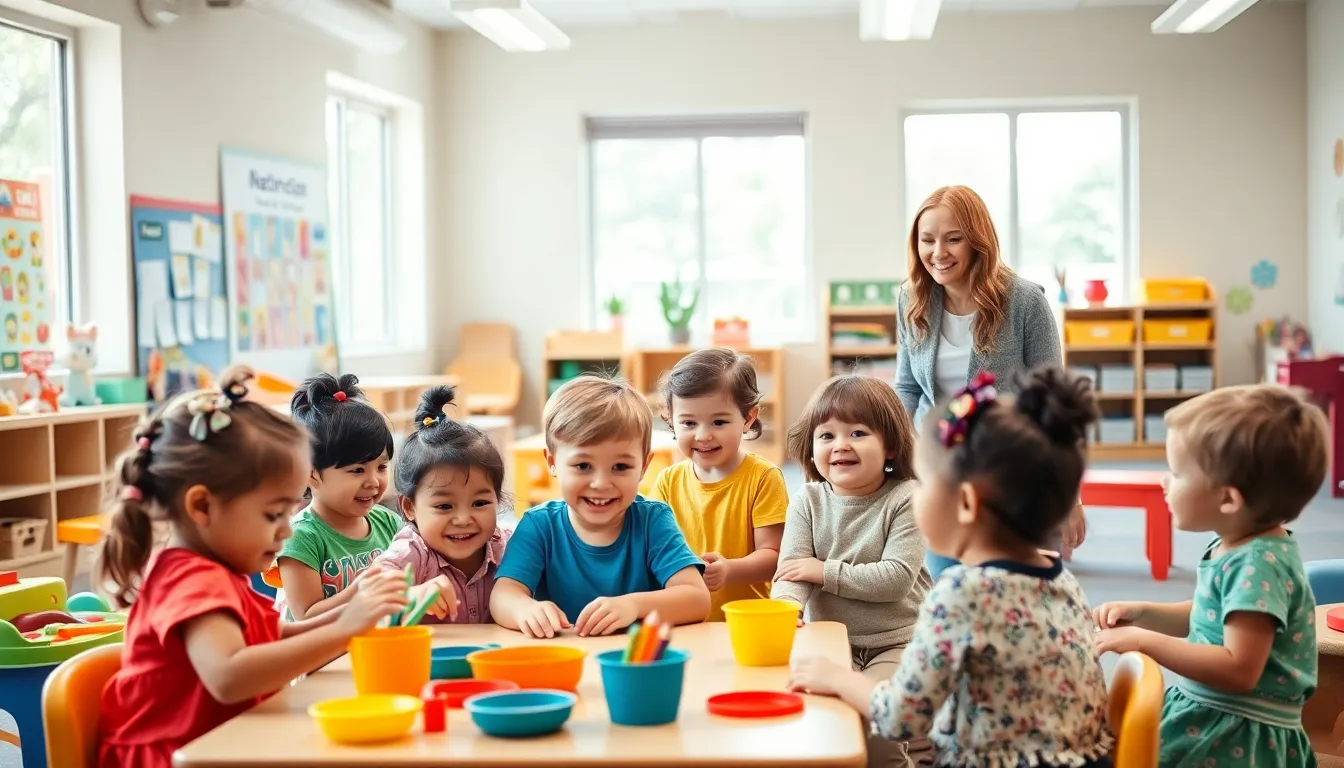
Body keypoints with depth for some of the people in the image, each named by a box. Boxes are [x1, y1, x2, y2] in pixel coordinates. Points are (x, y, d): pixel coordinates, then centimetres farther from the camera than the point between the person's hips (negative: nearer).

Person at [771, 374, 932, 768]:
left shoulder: (905, 499, -8)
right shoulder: (808, 502, 2)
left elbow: (896, 577, -17)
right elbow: (791, 570, -9)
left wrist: (826, 572, -15)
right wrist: (784, 604, -31)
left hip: (896, 643, -3)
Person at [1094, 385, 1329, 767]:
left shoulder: (1258, 564, -23)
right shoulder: (1237, 547, 5)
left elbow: (1239, 670, -28)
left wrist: (1145, 641, -24)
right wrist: (1145, 614, 7)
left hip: (1240, 737, -10)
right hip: (1206, 710, 10)